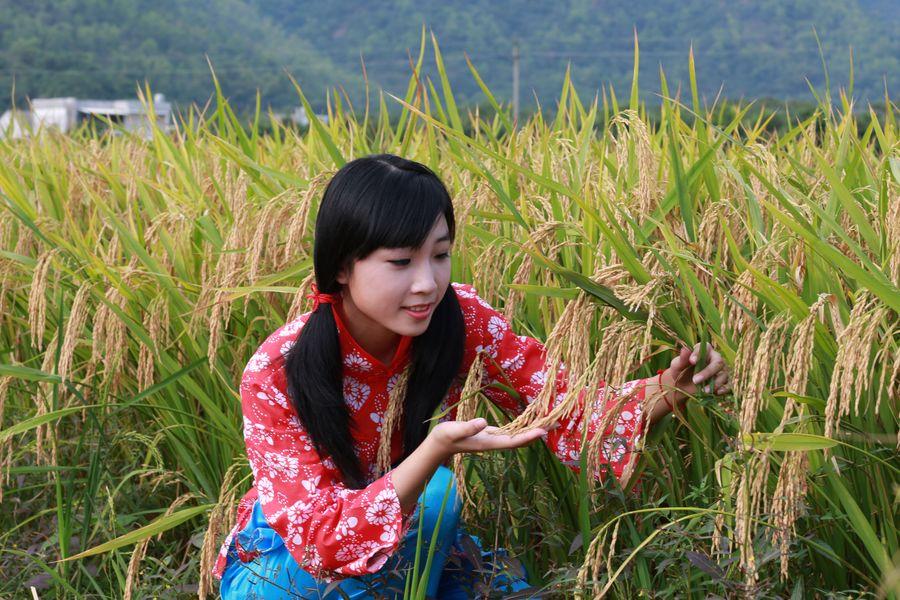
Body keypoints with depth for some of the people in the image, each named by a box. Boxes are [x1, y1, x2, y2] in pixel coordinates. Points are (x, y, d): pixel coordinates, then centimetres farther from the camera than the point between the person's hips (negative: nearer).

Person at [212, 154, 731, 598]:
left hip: (416, 552, 5)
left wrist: (670, 390, -37)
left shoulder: (461, 322, -16)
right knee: (434, 490, -29)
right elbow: (322, 540, -32)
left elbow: (567, 412, -17)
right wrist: (434, 452, -46)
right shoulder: (278, 373, -26)